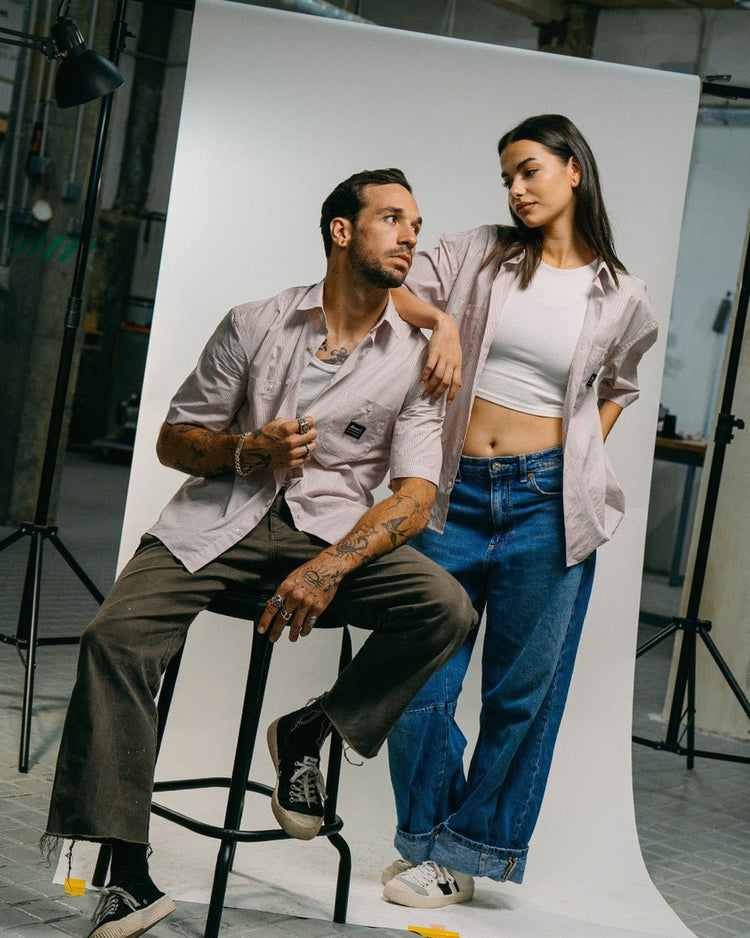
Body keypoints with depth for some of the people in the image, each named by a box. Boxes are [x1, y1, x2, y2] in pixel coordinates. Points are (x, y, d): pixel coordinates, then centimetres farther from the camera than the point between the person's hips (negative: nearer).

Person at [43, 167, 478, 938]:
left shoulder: (414, 358, 6)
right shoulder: (255, 326, 6)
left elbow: (415, 495, -3)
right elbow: (173, 441, 10)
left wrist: (331, 567, -20)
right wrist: (247, 451, -12)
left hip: (333, 527, 1)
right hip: (221, 519, -1)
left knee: (447, 608, -26)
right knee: (115, 634, -26)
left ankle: (308, 731, -2)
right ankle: (128, 870, -21)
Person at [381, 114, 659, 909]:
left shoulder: (620, 298, 7)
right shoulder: (477, 255, 7)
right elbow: (391, 291, 3)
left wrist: (582, 458, 11)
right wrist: (440, 321, -14)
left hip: (547, 502, 0)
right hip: (455, 489, 1)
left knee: (522, 691, 5)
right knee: (421, 680, 0)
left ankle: (468, 852, 19)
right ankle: (428, 838, 18)